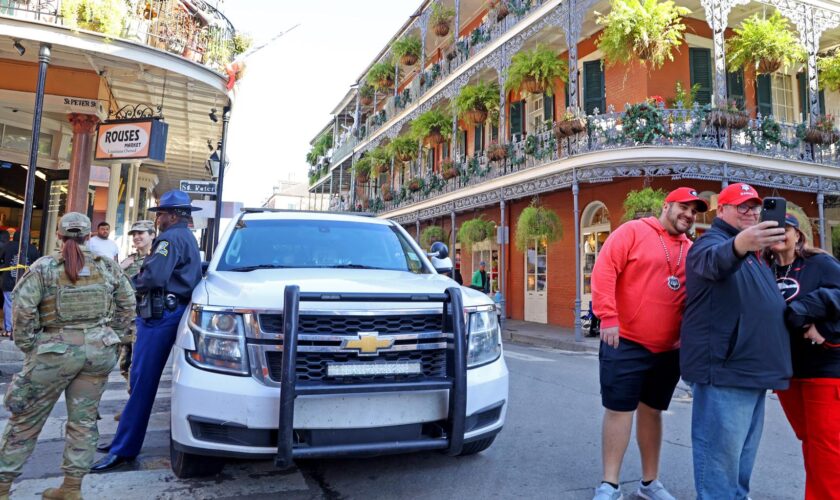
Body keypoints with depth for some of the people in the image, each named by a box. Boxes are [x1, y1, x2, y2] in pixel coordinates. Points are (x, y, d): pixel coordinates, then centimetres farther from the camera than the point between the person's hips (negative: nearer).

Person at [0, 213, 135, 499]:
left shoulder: (43, 268, -3)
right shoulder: (106, 267, 6)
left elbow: (23, 309, -12)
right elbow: (127, 303, 10)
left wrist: (28, 345, -1)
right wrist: (115, 337, 15)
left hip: (57, 350, -3)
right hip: (99, 349, 3)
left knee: (26, 419, 13)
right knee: (84, 420, 10)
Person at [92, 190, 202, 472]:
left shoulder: (171, 238, -11)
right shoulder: (187, 238, 22)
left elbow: (153, 277, -22)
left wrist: (129, 286, -3)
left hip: (161, 313, -11)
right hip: (171, 310, 11)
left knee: (142, 381, -8)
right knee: (141, 379, 15)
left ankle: (124, 450, -3)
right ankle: (125, 441, 24)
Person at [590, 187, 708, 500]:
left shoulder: (691, 250, 13)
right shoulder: (633, 231, -5)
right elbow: (604, 270, -13)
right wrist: (608, 317, -20)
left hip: (669, 349, 6)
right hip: (626, 342, -6)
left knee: (652, 410, 16)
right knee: (619, 410, -1)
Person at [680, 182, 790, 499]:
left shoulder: (753, 254, 21)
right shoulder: (711, 241, -9)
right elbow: (715, 261, -36)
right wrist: (739, 245, -57)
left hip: (753, 368, 10)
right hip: (724, 369, -10)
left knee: (743, 449, 20)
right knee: (721, 450, -6)